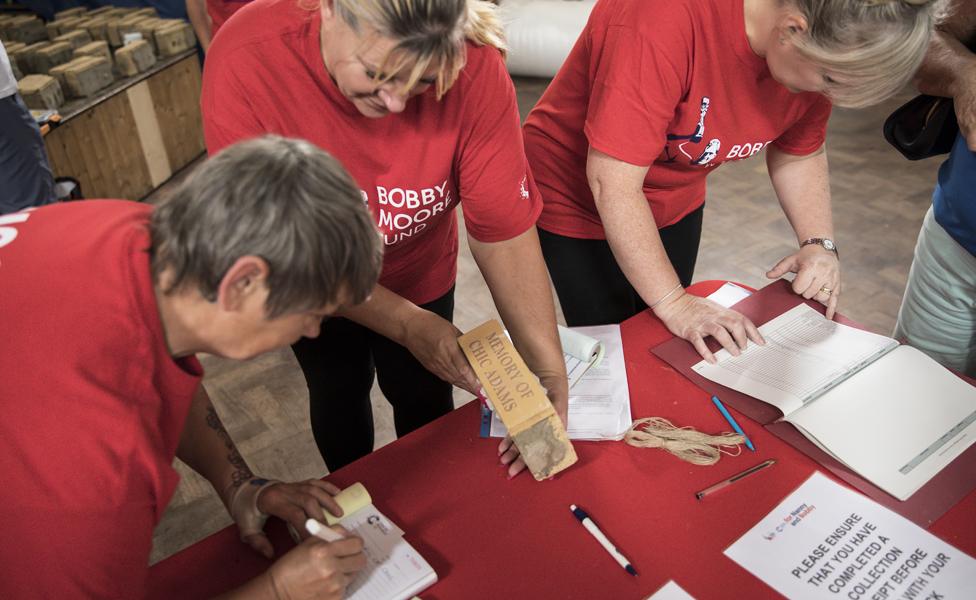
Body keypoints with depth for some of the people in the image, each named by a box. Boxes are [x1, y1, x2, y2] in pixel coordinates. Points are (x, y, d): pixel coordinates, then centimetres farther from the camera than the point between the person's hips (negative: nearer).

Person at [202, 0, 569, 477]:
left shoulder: (473, 65, -33)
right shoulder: (245, 63, -35)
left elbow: (504, 229, -28)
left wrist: (549, 370, -35)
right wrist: (407, 323, -35)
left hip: (419, 269, 1)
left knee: (424, 397, 14)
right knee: (339, 393, 18)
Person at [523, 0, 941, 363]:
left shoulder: (815, 52, -15)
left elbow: (799, 154, 2)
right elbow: (613, 183, -34)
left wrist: (819, 245, -14)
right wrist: (672, 301, -29)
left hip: (676, 203, 6)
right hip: (580, 198, -5)